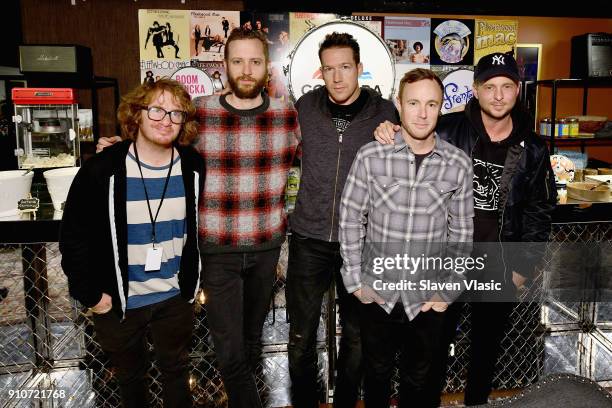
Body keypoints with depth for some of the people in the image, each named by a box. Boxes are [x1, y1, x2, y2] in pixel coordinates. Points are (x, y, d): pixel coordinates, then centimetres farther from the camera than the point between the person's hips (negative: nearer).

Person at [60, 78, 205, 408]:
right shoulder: (102, 170, -16)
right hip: (118, 302, -1)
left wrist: (194, 280, 6)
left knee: (176, 371, 21)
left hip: (175, 298, 2)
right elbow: (73, 237, -9)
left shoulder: (193, 168, -7)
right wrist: (90, 295, -9)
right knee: (130, 376, 22)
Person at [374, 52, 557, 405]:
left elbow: (540, 210, 4)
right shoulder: (449, 130, -10)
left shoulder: (532, 149, -2)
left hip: (499, 266, 2)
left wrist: (525, 266, 0)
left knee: (488, 344, 20)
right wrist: (388, 133, -23)